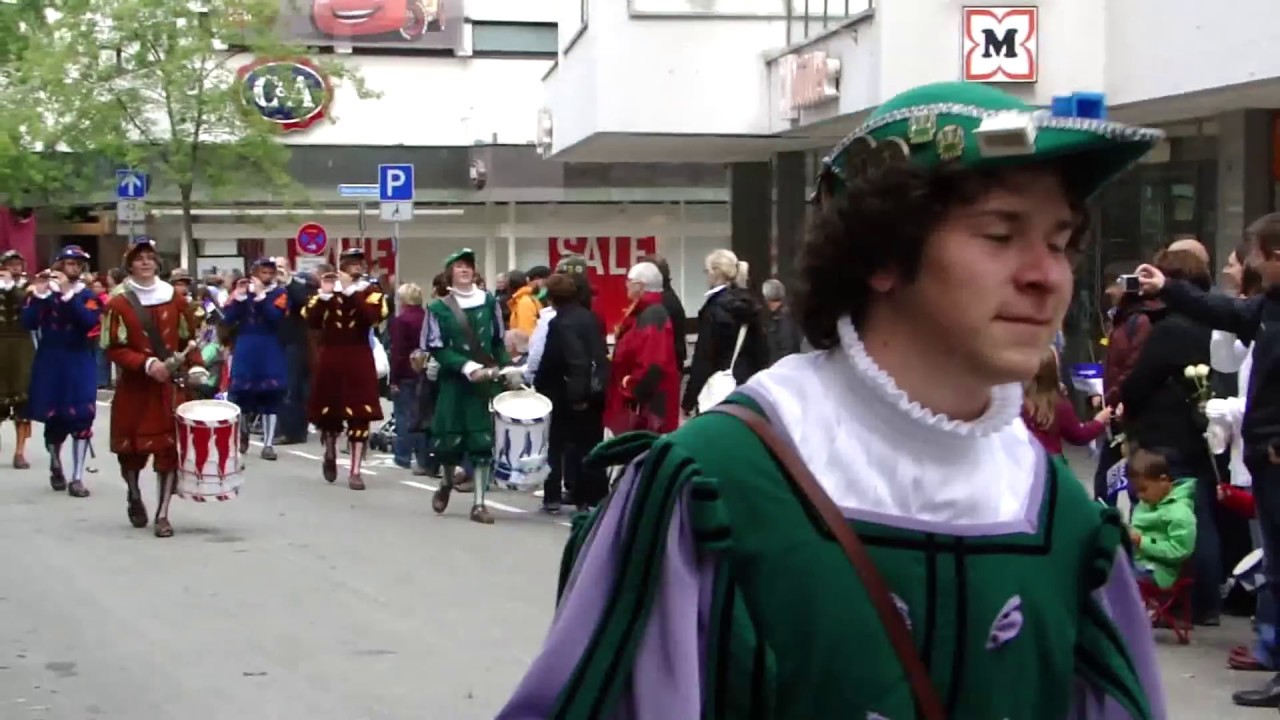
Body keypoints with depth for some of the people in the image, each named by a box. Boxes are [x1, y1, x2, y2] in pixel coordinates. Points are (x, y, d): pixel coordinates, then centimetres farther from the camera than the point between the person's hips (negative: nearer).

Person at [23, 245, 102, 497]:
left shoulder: (87, 295, 2)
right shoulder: (43, 291, 2)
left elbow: (89, 322, -18)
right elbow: (29, 323, -10)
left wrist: (68, 293, -23)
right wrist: (39, 293, -21)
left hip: (79, 364, 0)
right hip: (49, 363, 0)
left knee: (81, 419, -6)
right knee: (53, 419, 6)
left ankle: (77, 477, 0)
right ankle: (55, 466, 31)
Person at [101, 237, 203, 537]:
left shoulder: (176, 300, 4)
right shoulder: (118, 304, -4)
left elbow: (189, 339, 12)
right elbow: (113, 349, -8)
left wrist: (196, 366, -2)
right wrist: (147, 364, -19)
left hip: (171, 387, 1)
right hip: (134, 387, -1)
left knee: (170, 448, -5)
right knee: (131, 448, 8)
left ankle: (162, 515, 0)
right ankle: (134, 496, 37)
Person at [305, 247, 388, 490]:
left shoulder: (370, 292, 3)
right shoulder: (326, 289, 7)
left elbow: (372, 317, -18)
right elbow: (312, 322, -5)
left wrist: (350, 291, -20)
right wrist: (325, 294, -14)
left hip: (359, 359, -1)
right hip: (330, 357, 1)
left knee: (359, 415, -6)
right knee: (328, 412, 8)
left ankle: (355, 471, -2)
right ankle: (330, 455, 36)